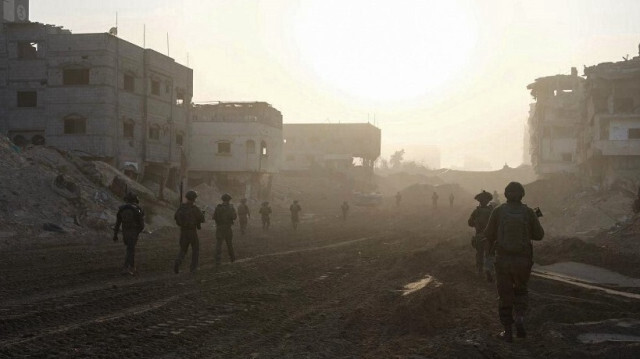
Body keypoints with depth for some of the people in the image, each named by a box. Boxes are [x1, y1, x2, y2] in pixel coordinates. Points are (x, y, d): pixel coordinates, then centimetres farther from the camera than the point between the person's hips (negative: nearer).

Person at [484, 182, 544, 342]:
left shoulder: (498, 211, -6)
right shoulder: (528, 212, -4)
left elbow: (488, 235, -2)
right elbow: (539, 235, 2)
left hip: (503, 260, -1)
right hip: (523, 260, 1)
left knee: (505, 295, 12)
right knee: (520, 291, 23)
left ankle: (508, 331, 13)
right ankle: (519, 318, -1)